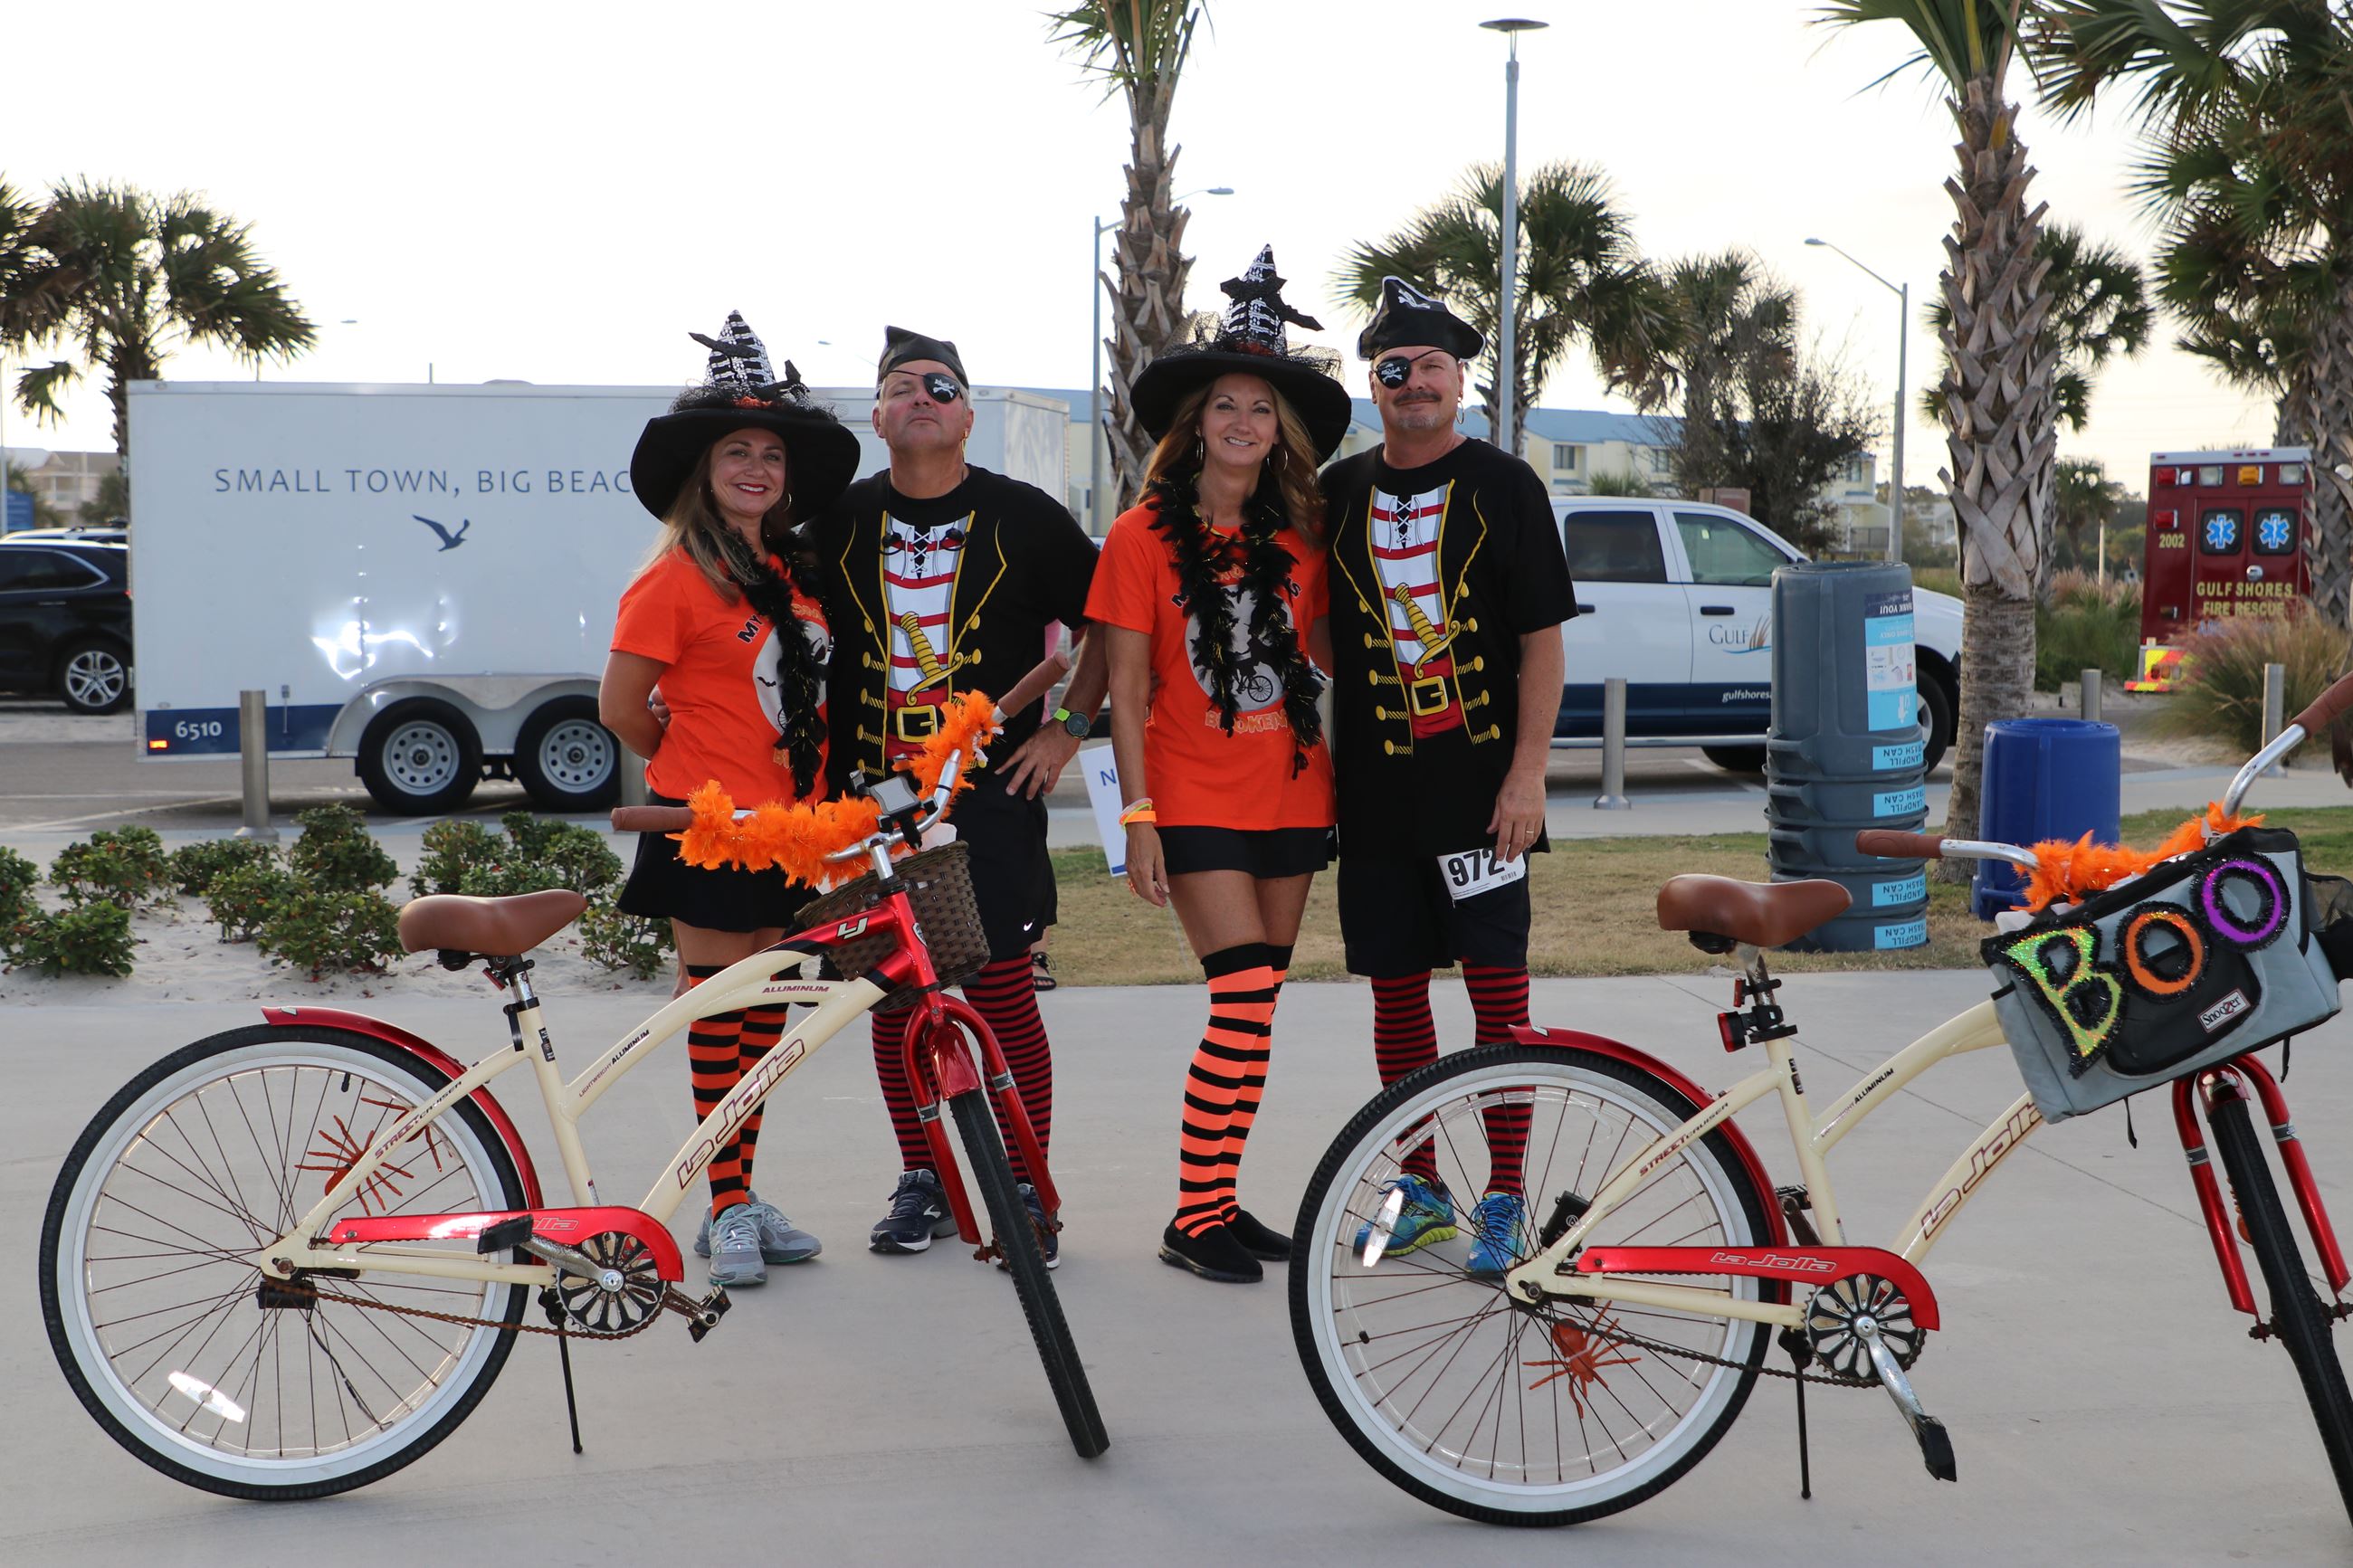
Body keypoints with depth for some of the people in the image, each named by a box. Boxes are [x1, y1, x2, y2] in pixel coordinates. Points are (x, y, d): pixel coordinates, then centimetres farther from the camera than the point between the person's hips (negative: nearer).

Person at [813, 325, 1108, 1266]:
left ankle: (1027, 1191, 7)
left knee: (1002, 991, -5)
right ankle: (920, 1184, 19)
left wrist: (1068, 728, 2)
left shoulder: (1023, 517, 2)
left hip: (990, 794, -3)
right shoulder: (841, 518, 8)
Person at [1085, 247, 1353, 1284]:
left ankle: (1217, 1199, 17)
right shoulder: (1144, 538, -3)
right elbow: (1126, 691, -4)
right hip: (1195, 804, -5)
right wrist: (1138, 817, -9)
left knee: (1254, 1010, 7)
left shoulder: (1299, 539, 8)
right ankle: (1194, 1219, -5)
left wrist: (1343, 782, 6)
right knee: (1245, 1001, -14)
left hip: (1290, 800, 5)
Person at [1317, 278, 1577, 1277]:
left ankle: (1505, 1198, 4)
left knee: (1497, 987, -3)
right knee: (1395, 987, 8)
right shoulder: (1341, 492, 10)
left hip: (1480, 785, -4)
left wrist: (1527, 773, -10)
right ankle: (1421, 1185, 21)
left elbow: (1543, 640, -4)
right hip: (1374, 791, 4)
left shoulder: (1503, 487, 0)